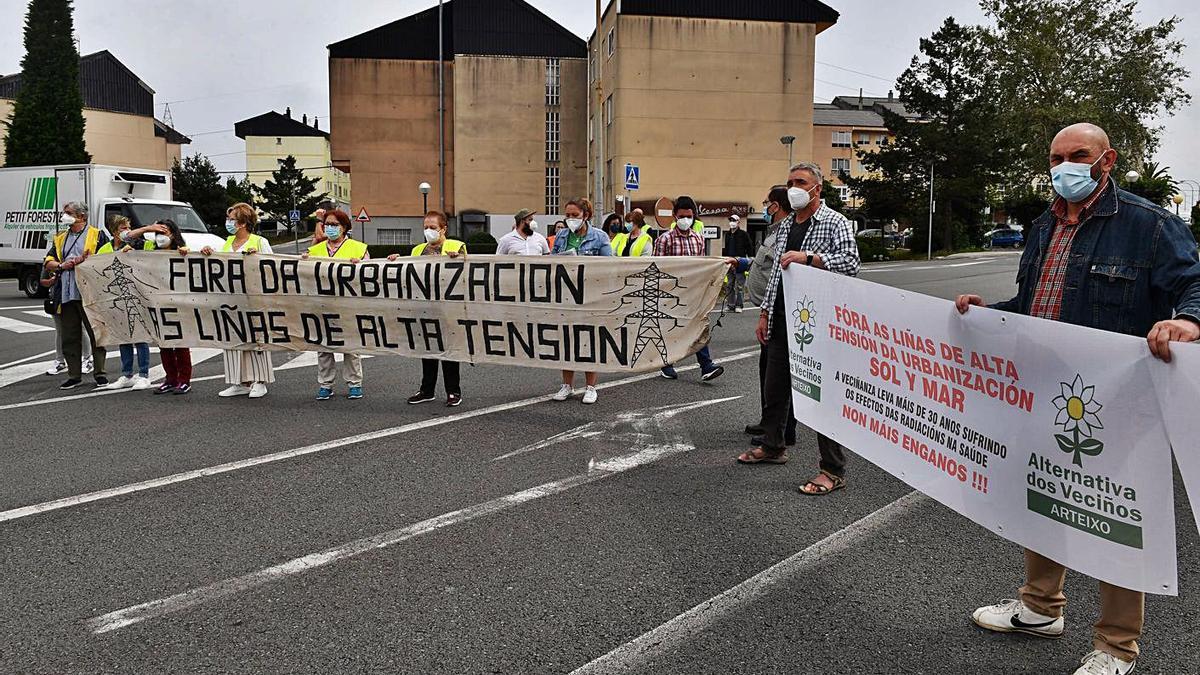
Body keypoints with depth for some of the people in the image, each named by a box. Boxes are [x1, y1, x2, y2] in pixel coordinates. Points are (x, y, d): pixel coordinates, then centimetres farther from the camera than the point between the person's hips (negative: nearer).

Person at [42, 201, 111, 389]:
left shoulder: (97, 235, 4)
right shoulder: (60, 239, 21)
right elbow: (48, 262, 18)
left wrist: (85, 261, -16)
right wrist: (62, 265, -2)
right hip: (66, 294, 6)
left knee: (96, 334, -2)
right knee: (69, 336, 7)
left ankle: (99, 373, 4)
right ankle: (74, 375, 14)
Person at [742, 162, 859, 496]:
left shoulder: (835, 222, -5)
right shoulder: (785, 225, 16)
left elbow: (851, 262, -20)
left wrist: (808, 257, -29)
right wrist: (765, 314, 17)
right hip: (781, 321, 7)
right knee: (774, 387, 17)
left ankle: (833, 470, 2)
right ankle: (772, 446, 36)